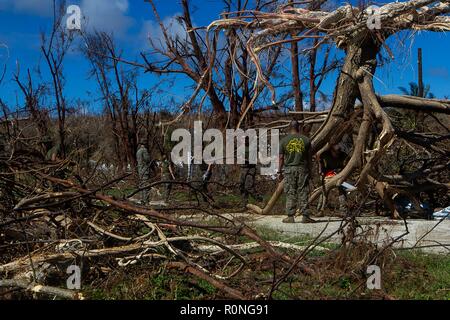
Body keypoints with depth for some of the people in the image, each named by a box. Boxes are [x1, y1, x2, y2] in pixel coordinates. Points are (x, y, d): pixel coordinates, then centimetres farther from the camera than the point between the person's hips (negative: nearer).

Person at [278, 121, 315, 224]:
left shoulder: (284, 140, 2)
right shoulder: (306, 140, 5)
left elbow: (281, 158, 2)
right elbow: (309, 157, 6)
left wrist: (280, 171, 7)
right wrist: (309, 170, 13)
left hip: (289, 169, 0)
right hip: (302, 169, 1)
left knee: (290, 194, 2)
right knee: (303, 193, 3)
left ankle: (290, 216, 1)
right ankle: (305, 216, 3)